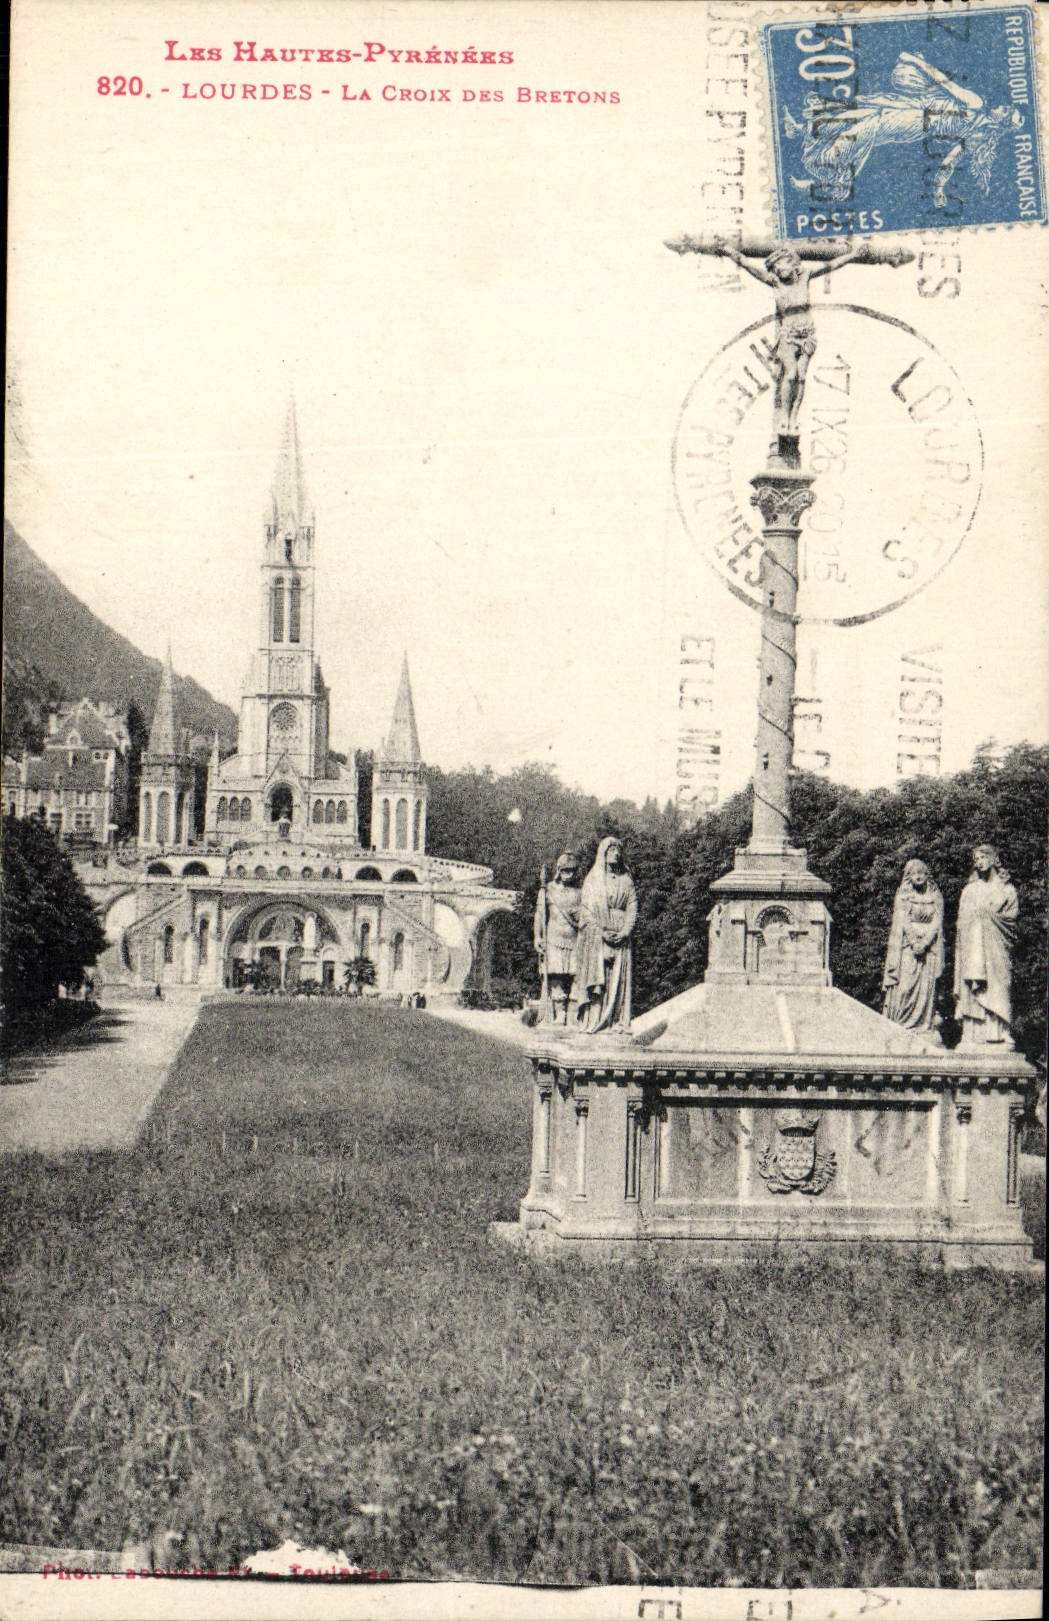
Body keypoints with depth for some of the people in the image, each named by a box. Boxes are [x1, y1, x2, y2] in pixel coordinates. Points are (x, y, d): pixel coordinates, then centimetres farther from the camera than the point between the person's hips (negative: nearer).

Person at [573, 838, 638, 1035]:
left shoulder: (626, 880, 12)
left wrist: (625, 931, -8)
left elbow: (632, 908, 8)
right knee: (597, 980, -9)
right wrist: (601, 932, -11)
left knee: (619, 980, -4)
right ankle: (593, 1023, -12)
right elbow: (586, 909, 0)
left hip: (620, 937, 2)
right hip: (596, 936, -2)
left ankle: (617, 1023, -6)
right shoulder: (592, 879, 6)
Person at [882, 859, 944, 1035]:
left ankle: (924, 1026, -6)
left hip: (929, 947, 1)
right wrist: (914, 942, -13)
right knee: (904, 986, -10)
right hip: (907, 947, -1)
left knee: (927, 987, -5)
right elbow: (902, 922, -1)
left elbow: (937, 923, 2)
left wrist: (924, 943, -12)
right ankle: (898, 1027, -10)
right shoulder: (903, 896, 7)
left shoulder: (935, 896, 10)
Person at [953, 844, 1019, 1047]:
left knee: (996, 989, -11)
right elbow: (963, 920, 12)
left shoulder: (1006, 889, 11)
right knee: (971, 991, -8)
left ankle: (998, 1035, -15)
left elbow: (1012, 914, 0)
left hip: (995, 948, -2)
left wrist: (985, 913, -4)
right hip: (972, 947, 2)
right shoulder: (969, 890, 19)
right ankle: (973, 1036, -12)